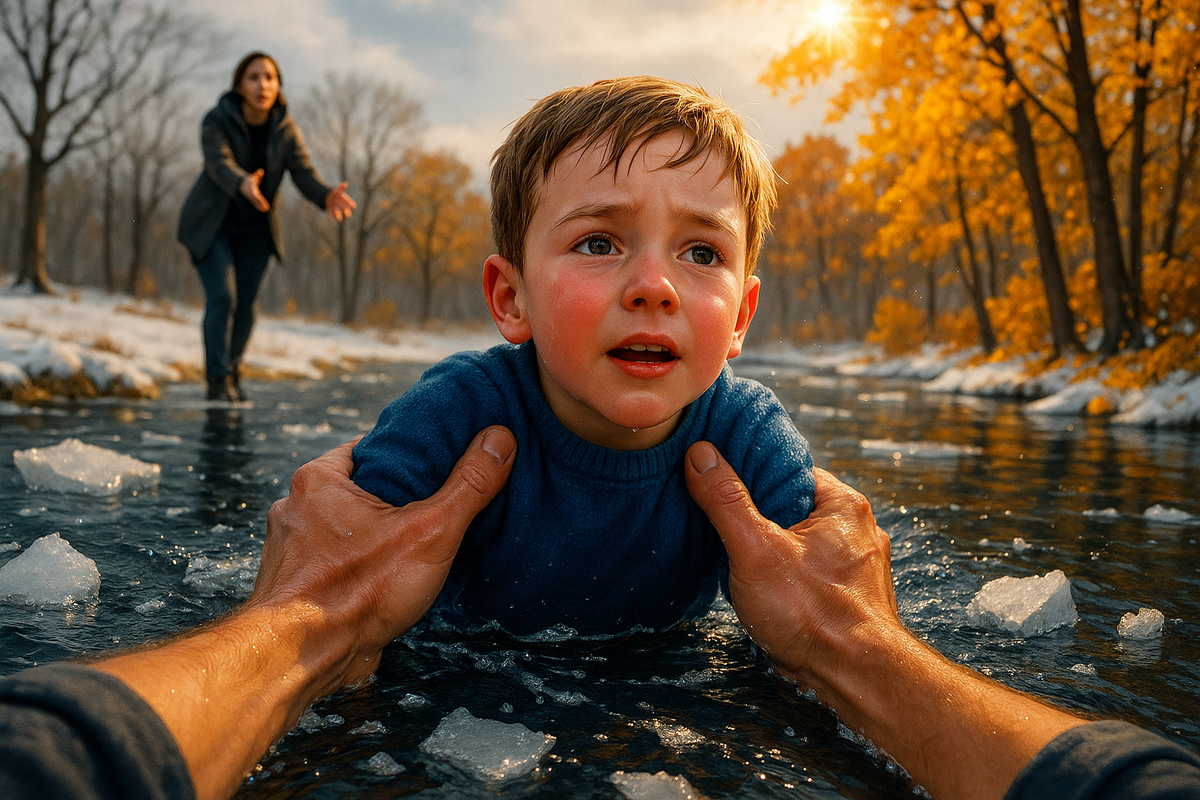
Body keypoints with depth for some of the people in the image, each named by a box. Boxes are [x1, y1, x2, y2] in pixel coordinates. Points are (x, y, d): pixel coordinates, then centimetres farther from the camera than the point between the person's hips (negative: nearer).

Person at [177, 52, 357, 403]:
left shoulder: (285, 130, -10)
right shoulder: (216, 122, -19)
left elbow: (305, 174, -22)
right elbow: (220, 165, -36)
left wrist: (327, 196, -44)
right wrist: (243, 185, -59)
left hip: (255, 229, 3)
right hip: (210, 225, -3)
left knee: (245, 305, 5)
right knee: (222, 297, -15)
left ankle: (232, 372, 24)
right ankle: (218, 380, -6)